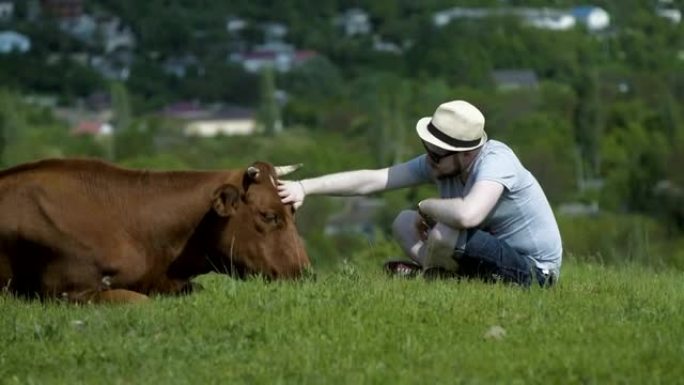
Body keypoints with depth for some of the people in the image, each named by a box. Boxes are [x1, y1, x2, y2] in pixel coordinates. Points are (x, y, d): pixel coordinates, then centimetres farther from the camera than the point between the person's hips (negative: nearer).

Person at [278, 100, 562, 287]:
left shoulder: (495, 161, -28)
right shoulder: (438, 163, -7)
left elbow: (467, 215, -46)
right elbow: (371, 179, -7)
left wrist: (426, 207, -25)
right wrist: (304, 188, -14)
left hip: (533, 271, -8)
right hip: (497, 248, 8)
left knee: (443, 233, -30)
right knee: (403, 223, 5)